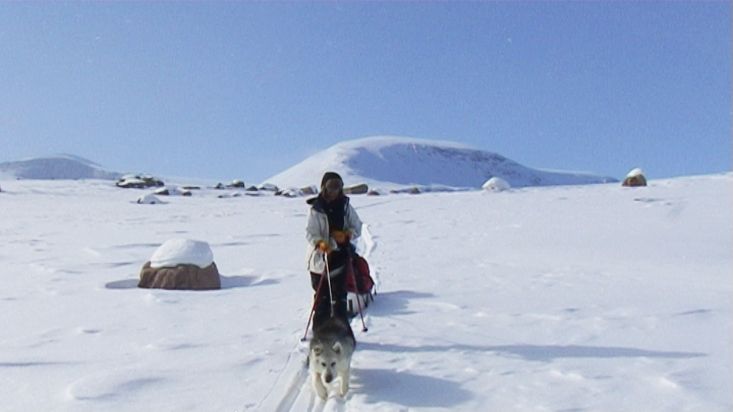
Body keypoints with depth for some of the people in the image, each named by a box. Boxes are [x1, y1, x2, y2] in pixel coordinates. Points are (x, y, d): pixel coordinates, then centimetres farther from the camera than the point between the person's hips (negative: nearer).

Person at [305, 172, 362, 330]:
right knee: (322, 297, 4)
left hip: (340, 258, 2)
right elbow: (310, 233, -11)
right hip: (320, 258, -2)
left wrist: (346, 235, -12)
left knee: (340, 296, 6)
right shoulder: (316, 209, -6)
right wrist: (320, 243, -30)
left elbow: (357, 227, 8)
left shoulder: (345, 206, 4)